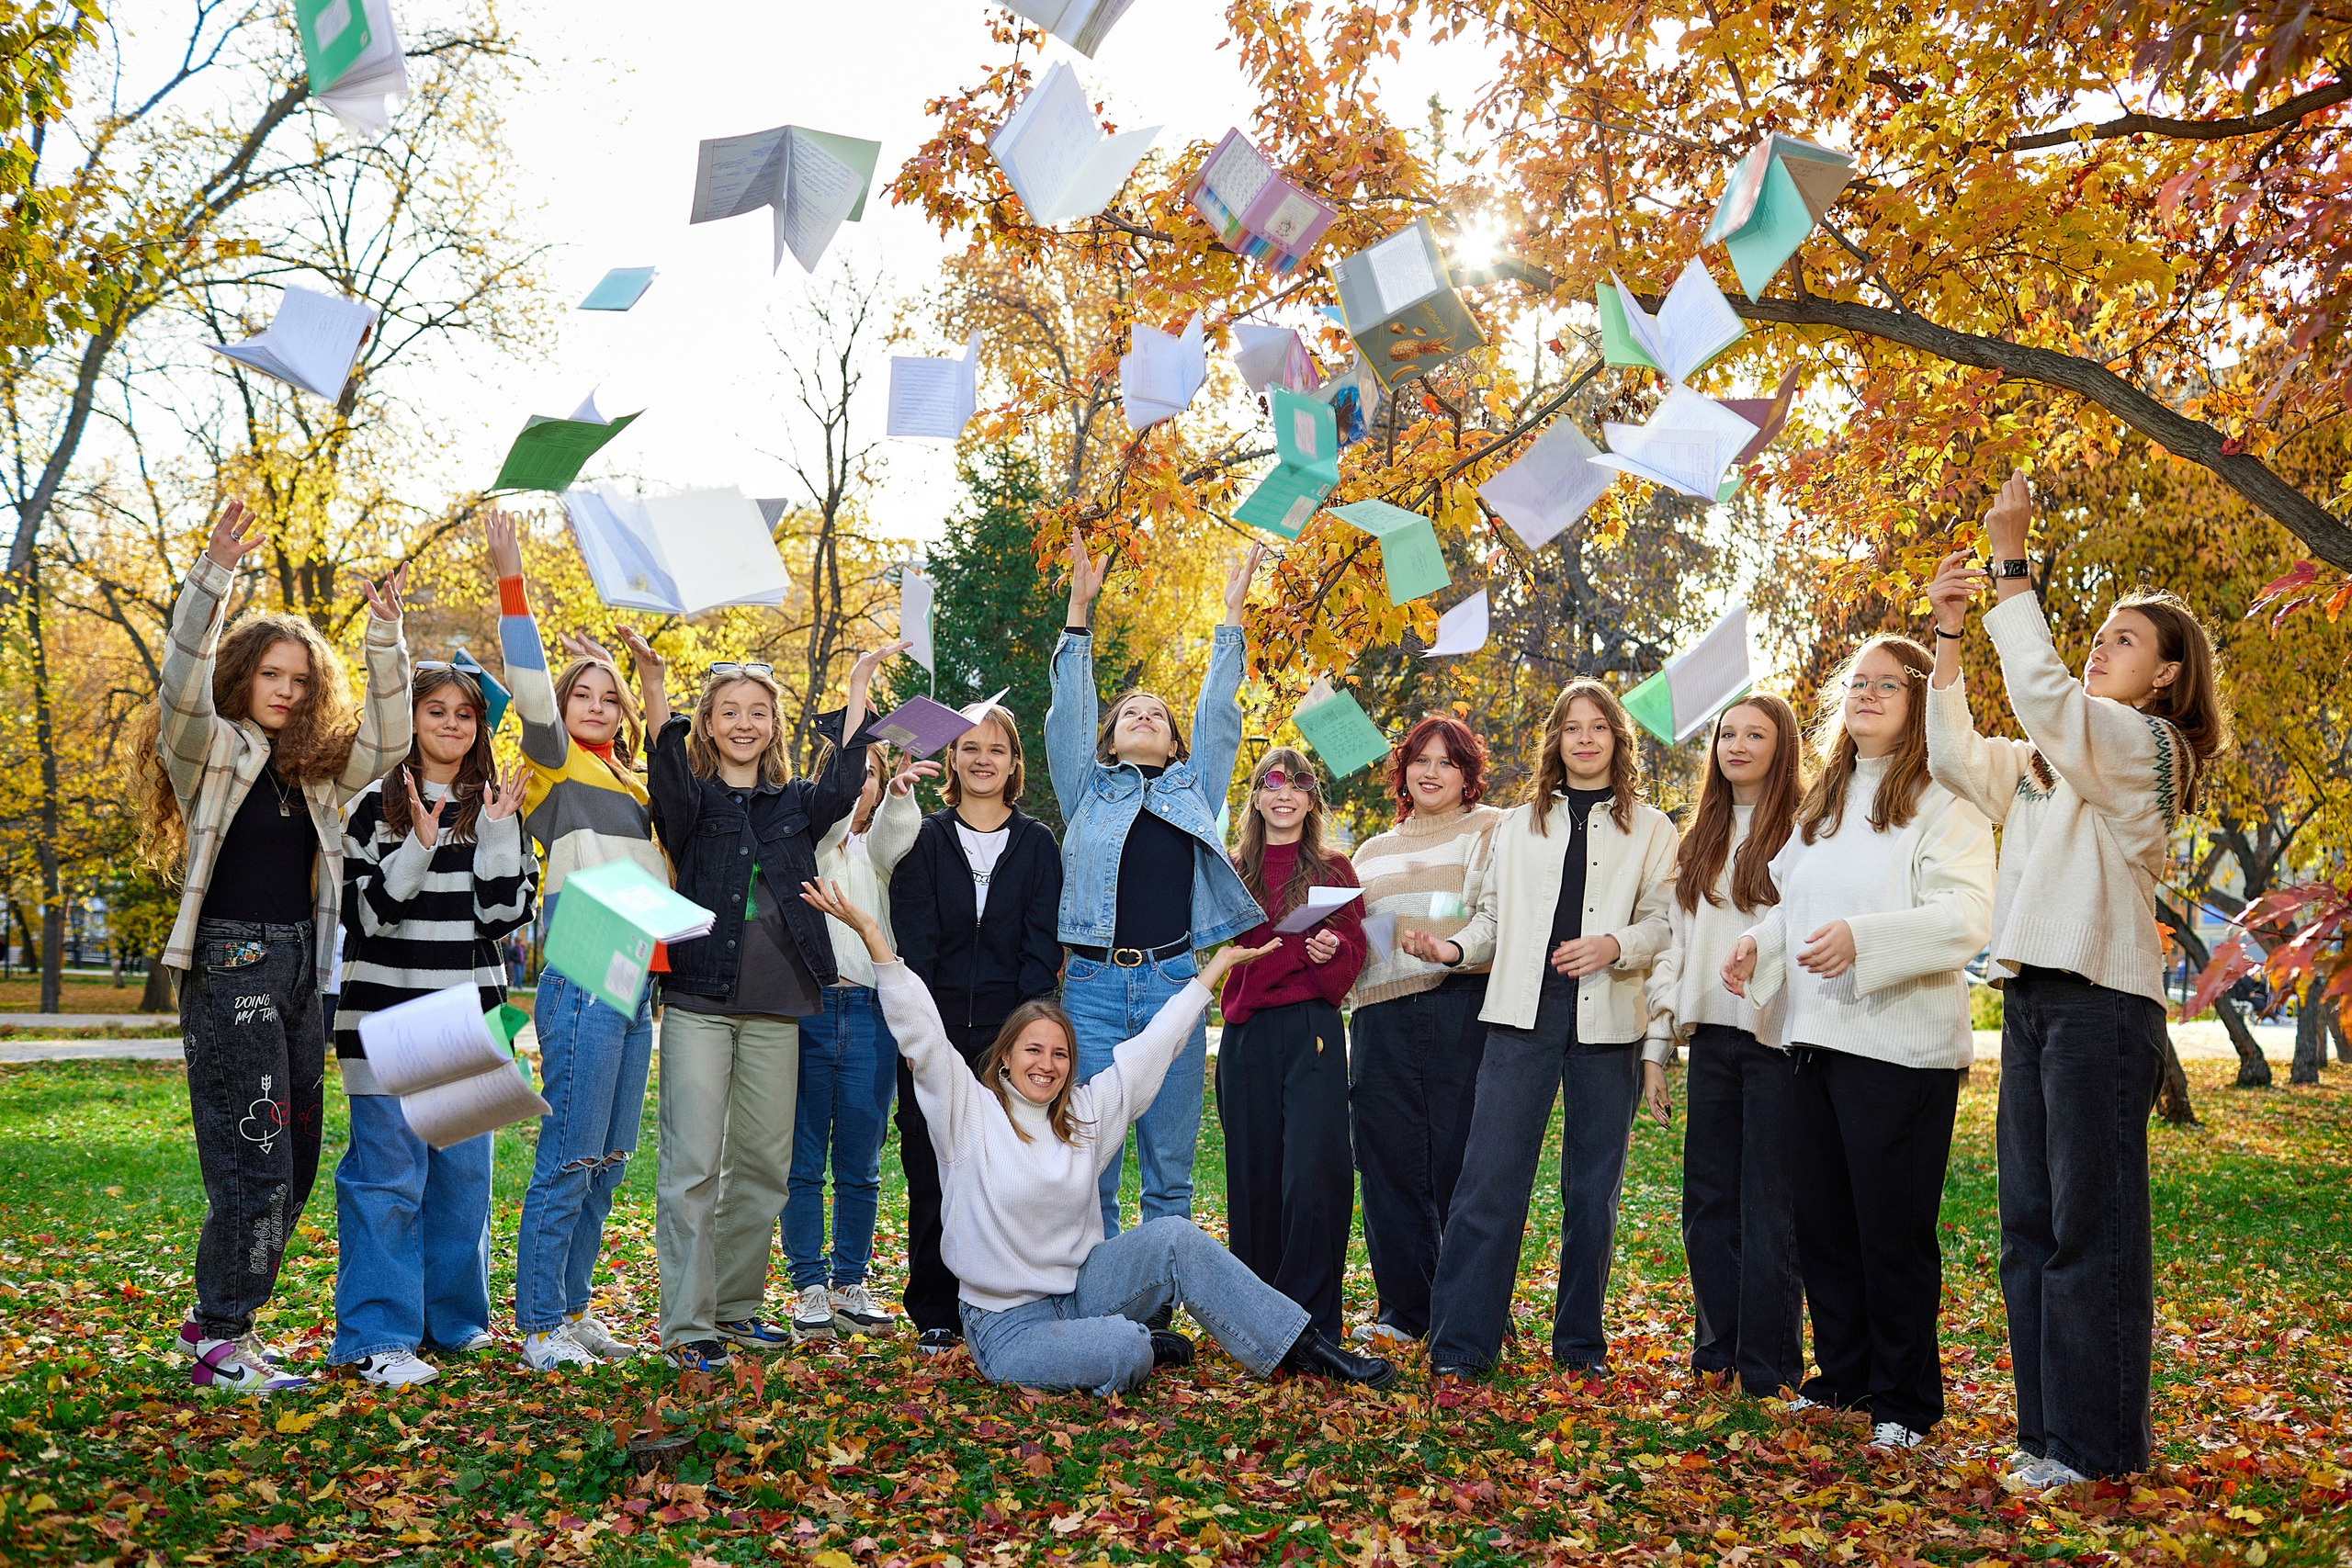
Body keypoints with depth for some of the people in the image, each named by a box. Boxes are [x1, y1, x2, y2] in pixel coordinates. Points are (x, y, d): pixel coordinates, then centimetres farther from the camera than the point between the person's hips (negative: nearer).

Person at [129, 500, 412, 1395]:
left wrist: (385, 634, -1)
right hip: (231, 966, -7)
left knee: (292, 1165, 10)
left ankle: (217, 1316, 23)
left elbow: (387, 740, 5)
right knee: (253, 1162, -9)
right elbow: (183, 688, -19)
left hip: (301, 969, 7)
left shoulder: (316, 770, 15)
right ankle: (220, 1346, -1)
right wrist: (213, 576, -27)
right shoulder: (208, 754, -1)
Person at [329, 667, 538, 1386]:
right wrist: (419, 847, -19)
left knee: (465, 1170, 9)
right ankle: (378, 1336, 2)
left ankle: (452, 1316, 23)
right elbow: (364, 914, -8)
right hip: (388, 1013, -4)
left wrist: (497, 836, -10)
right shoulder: (376, 806, 0)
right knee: (389, 1173, -4)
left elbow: (505, 916, 1)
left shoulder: (498, 808, 10)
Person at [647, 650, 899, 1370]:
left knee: (763, 1163, 9)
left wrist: (858, 688, -7)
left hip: (775, 1010, 4)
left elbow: (843, 789, -6)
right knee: (693, 1163, -7)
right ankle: (686, 1324, -1)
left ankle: (738, 1305, 23)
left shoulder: (796, 803, 14)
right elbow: (668, 777, -17)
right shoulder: (691, 800, 5)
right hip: (700, 1002, -3)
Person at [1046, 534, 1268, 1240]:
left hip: (1174, 986, 1)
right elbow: (1068, 710, 6)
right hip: (1093, 987, -1)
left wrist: (1232, 612, 9)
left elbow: (1217, 711, 13)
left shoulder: (1195, 787, 17)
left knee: (1169, 1168, 5)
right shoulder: (1088, 788, 14)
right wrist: (1079, 610, -3)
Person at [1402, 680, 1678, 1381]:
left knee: (1593, 1185, 6)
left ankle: (1581, 1342, 18)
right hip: (1524, 1011, 0)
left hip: (1608, 1020, 0)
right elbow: (1492, 915, 14)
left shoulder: (1650, 829, 12)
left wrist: (1615, 945, -14)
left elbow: (1664, 922, 4)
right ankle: (1459, 1344, -5)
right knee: (1491, 1175, -8)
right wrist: (1456, 948, -5)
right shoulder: (1518, 823, 17)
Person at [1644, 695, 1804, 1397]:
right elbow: (1674, 944, 17)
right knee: (1707, 1199, 9)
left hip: (1778, 1040, -6)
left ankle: (1768, 1366, 9)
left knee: (1769, 1205, -1)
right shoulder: (1698, 840, 17)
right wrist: (1656, 1046, 13)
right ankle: (1719, 1347, 21)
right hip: (1711, 1038, 6)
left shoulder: (1806, 828, -3)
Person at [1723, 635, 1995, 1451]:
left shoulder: (1943, 801, -5)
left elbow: (1966, 916, -16)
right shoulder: (1822, 802, 18)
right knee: (1823, 1222, 13)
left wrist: (1863, 938, -28)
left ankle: (1903, 1399, 13)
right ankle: (1843, 1376, 27)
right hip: (1815, 1038, 7)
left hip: (1901, 1045, -7)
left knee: (1894, 1229, -1)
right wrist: (1761, 941, 7)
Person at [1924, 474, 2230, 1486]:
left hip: (2101, 1002, -8)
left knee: (2089, 1231, -4)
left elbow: (2043, 692, -22)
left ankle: (2100, 1444, 5)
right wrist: (1948, 635, 7)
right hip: (2030, 996, 9)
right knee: (2029, 1228, 10)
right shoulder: (2052, 756, 20)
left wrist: (2011, 567, -20)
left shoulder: (2145, 742, -5)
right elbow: (1957, 761, 13)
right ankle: (2047, 1428, 19)